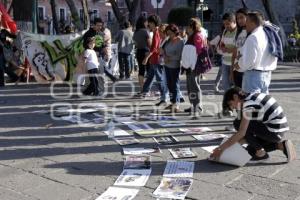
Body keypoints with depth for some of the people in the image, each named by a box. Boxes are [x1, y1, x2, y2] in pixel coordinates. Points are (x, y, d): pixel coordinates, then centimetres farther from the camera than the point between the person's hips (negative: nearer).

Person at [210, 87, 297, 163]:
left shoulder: (249, 104, -15)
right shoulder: (254, 98, 13)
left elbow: (241, 133, -18)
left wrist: (221, 148, -14)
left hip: (274, 131, -9)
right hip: (281, 129, 9)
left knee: (237, 124, -6)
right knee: (250, 150, 18)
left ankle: (261, 153, -1)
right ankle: (281, 145, 10)